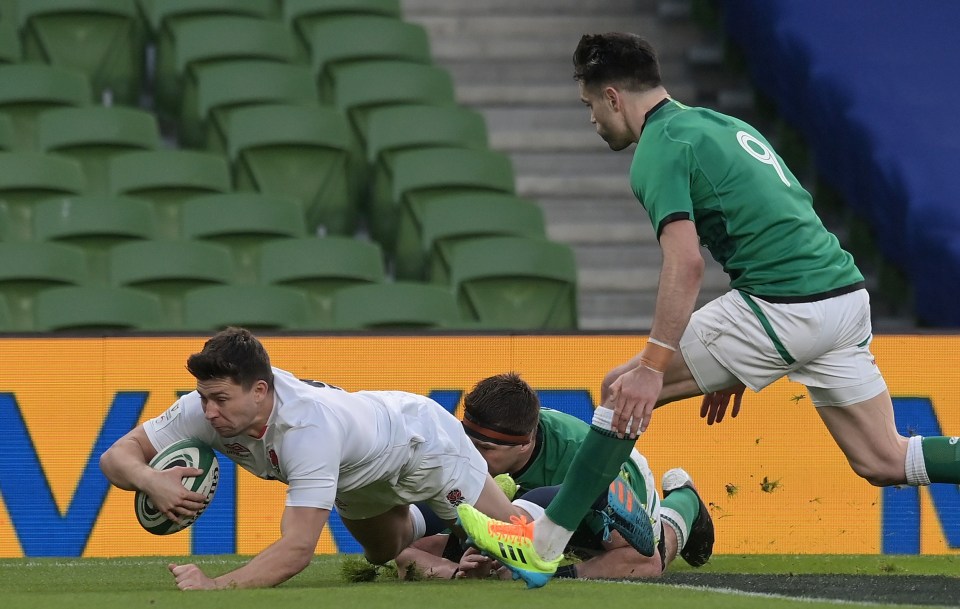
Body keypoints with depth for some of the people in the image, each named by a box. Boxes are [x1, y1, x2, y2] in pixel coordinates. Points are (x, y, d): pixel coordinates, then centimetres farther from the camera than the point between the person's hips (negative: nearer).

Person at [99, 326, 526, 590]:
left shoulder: (308, 427, -49)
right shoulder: (211, 404, -31)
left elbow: (298, 548, -53)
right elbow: (118, 455, -28)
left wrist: (215, 586, -64)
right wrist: (150, 479, -51)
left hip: (420, 440, -6)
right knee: (384, 554, 29)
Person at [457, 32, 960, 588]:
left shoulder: (659, 149, -4)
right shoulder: (721, 125, 24)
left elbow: (686, 263, -18)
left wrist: (654, 366, -20)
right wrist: (735, 367, 32)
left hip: (782, 309, -8)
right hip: (846, 294, 8)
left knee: (624, 390, 1)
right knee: (883, 462, 13)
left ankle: (542, 546, -1)